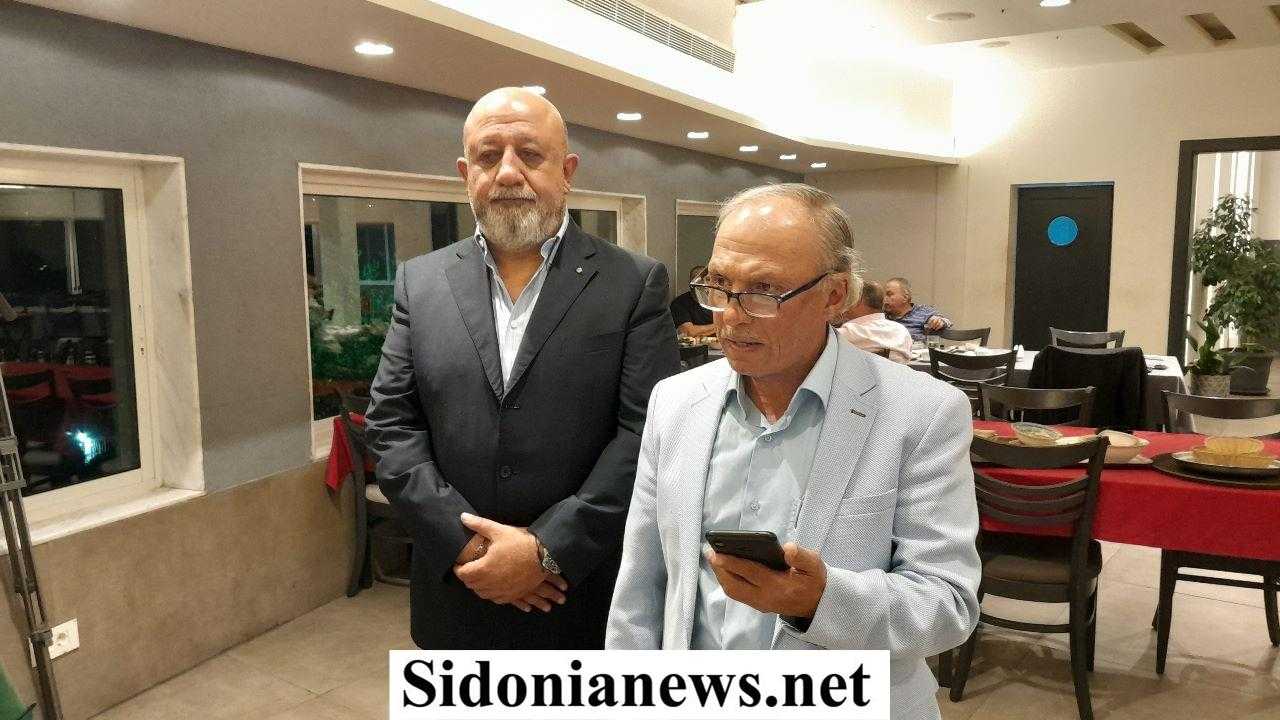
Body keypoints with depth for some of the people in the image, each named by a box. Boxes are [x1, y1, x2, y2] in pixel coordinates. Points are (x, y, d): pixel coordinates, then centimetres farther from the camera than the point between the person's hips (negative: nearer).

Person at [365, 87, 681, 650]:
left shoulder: (635, 284, -6)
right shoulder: (420, 282, 2)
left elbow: (649, 432, -12)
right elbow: (392, 425, 0)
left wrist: (547, 549, -17)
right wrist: (464, 543, -11)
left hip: (590, 595, -2)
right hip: (458, 590, 2)